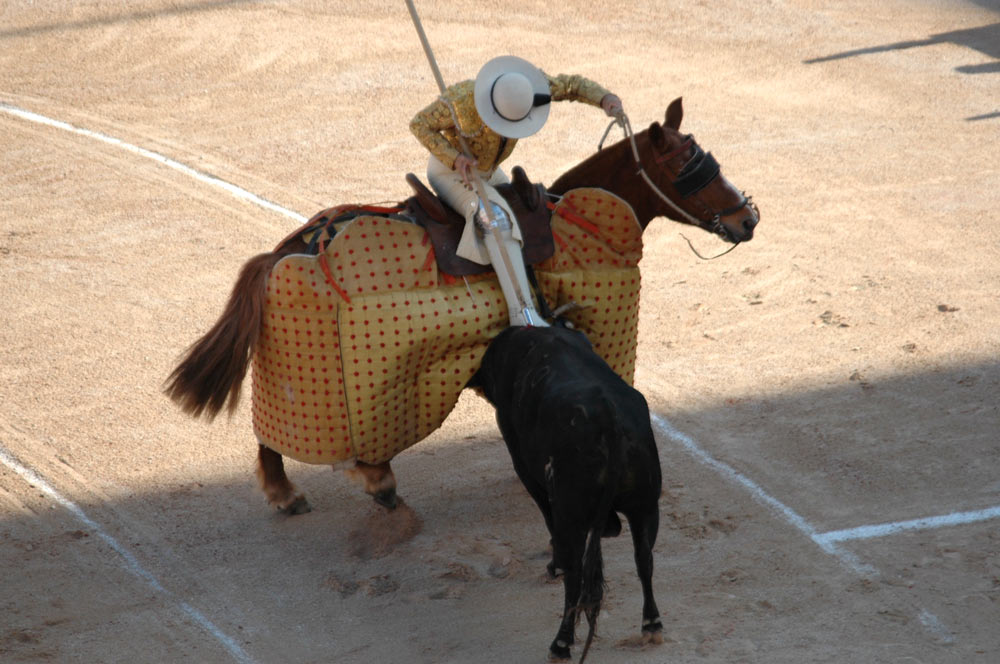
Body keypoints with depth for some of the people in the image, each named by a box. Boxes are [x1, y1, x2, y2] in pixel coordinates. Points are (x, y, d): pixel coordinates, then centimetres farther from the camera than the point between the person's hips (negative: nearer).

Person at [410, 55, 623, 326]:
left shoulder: (522, 87, -21)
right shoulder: (459, 102, -34)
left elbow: (572, 85, -10)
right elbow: (419, 124, -19)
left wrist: (604, 98, -29)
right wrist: (454, 158, -31)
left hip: (488, 171, 8)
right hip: (450, 171, -8)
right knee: (496, 218, -30)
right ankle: (523, 314, -36)